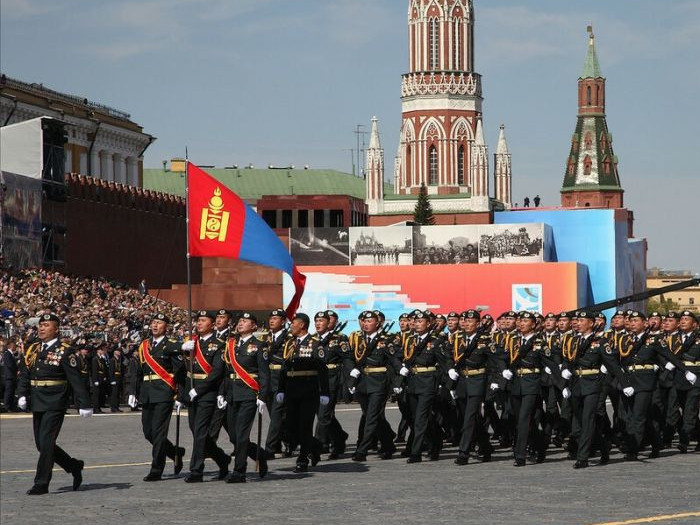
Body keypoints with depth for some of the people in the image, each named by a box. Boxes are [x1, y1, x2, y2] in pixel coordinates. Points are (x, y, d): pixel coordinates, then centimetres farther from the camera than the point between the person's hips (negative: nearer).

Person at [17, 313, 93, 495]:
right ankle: (74, 467, 27)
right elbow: (24, 374, 12)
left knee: (46, 442, -9)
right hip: (37, 403, 7)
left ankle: (41, 484, -3)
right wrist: (22, 395, -3)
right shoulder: (32, 350, 11)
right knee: (41, 444, 10)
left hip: (55, 404, -7)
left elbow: (76, 379, -9)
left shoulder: (64, 352, -7)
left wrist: (84, 404, -11)